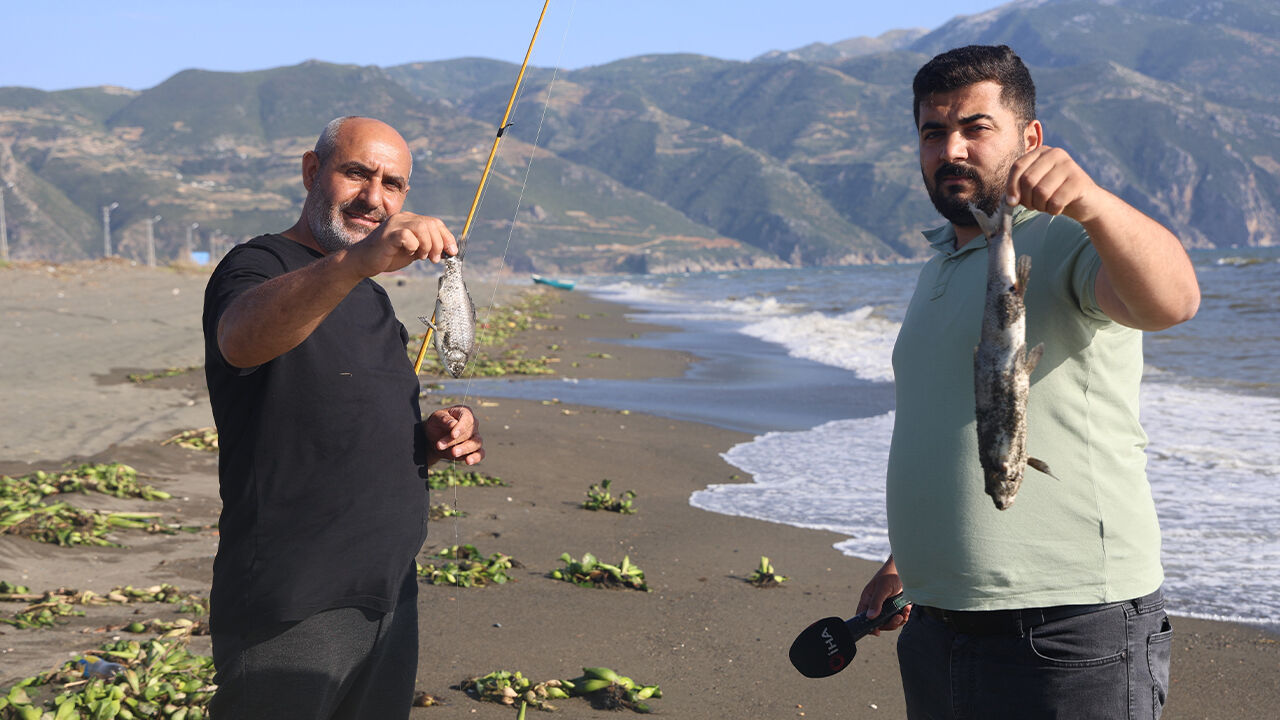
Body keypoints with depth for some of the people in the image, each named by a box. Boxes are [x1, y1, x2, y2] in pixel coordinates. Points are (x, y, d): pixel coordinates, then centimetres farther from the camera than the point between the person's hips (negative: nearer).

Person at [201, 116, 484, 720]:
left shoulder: (373, 299, 17)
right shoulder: (255, 269, -9)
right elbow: (242, 339, -35)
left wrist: (431, 438, 3)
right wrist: (356, 260, -52)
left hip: (390, 598, 8)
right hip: (289, 615, -8)